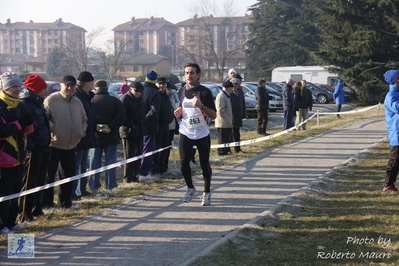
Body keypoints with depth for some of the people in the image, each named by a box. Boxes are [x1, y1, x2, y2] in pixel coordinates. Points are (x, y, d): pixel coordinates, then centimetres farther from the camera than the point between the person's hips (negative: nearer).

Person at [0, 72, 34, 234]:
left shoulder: (19, 105, 12)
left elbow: (27, 130, 15)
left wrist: (28, 123, -6)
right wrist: (19, 123, -22)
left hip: (18, 156, 8)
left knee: (15, 192, 14)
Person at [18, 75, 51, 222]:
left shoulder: (38, 103, 16)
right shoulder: (24, 104, -14)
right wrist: (30, 148, -24)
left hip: (42, 148, 9)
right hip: (33, 149, -9)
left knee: (40, 181, 14)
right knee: (29, 183, -4)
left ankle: (36, 209, 24)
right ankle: (24, 213, 1)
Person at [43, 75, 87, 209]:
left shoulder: (77, 102, 11)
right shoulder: (51, 100, -12)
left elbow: (84, 119, 23)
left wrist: (82, 131, 8)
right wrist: (52, 129, -20)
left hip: (71, 145, 7)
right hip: (53, 144, -7)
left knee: (69, 175, 13)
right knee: (49, 175, -2)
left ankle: (65, 202, 24)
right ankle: (46, 203, 4)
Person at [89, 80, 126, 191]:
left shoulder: (91, 101, -4)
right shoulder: (115, 101, -2)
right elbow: (121, 116, -11)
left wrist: (96, 126, -10)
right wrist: (111, 126, -13)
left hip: (95, 136, 0)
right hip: (111, 136, 0)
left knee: (95, 162, 7)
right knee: (110, 160, 6)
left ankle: (94, 186, 8)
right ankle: (110, 185, 5)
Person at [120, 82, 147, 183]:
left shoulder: (140, 100, 15)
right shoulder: (125, 99, -11)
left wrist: (144, 126, 13)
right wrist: (131, 125, -20)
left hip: (139, 132, 8)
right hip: (129, 132, -8)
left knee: (138, 155, 10)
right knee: (129, 156, -4)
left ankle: (134, 176, 19)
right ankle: (127, 178, 2)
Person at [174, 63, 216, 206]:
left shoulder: (204, 92, -9)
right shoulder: (182, 91, 7)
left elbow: (214, 115, -12)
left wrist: (201, 105, -27)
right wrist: (178, 113, 1)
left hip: (202, 134, -3)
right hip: (185, 134, 3)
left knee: (205, 164, 2)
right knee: (183, 163, -5)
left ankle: (206, 192, 19)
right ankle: (190, 188, 19)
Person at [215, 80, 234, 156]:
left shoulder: (226, 95, 16)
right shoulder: (221, 96, -17)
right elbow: (221, 111, -24)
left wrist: (230, 120, 16)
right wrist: (228, 120, -21)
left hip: (227, 122, 10)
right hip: (223, 122, -10)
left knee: (226, 138, 15)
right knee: (222, 139, -2)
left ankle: (226, 150, 23)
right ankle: (222, 152, 4)